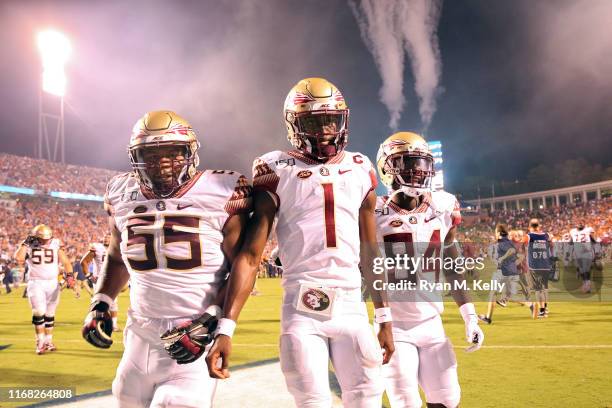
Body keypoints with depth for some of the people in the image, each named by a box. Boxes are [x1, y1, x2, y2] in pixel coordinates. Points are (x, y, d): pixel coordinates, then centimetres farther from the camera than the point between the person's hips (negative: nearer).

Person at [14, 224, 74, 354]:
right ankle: (40, 343, -2)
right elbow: (18, 258, -18)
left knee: (49, 314, 9)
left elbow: (66, 262, 3)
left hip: (53, 283, 2)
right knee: (39, 312, -13)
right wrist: (26, 243, -14)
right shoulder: (29, 246, -1)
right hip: (36, 283, -2)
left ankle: (49, 341, 21)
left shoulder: (55, 245, 2)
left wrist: (69, 276, -9)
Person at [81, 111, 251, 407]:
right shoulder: (123, 194, 3)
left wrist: (212, 320, -17)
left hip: (198, 335, -5)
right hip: (141, 334, 5)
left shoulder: (221, 193, -12)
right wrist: (100, 304, 10)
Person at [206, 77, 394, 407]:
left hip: (351, 305, 4)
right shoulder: (277, 171, -2)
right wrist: (226, 327, -13)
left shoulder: (360, 170, 10)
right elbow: (250, 254, -6)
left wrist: (385, 319, 16)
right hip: (302, 308, -3)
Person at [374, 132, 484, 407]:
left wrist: (470, 317, 8)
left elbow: (453, 271, 10)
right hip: (394, 327, -4)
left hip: (432, 324, 4)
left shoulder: (443, 209, 2)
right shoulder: (375, 215, -11)